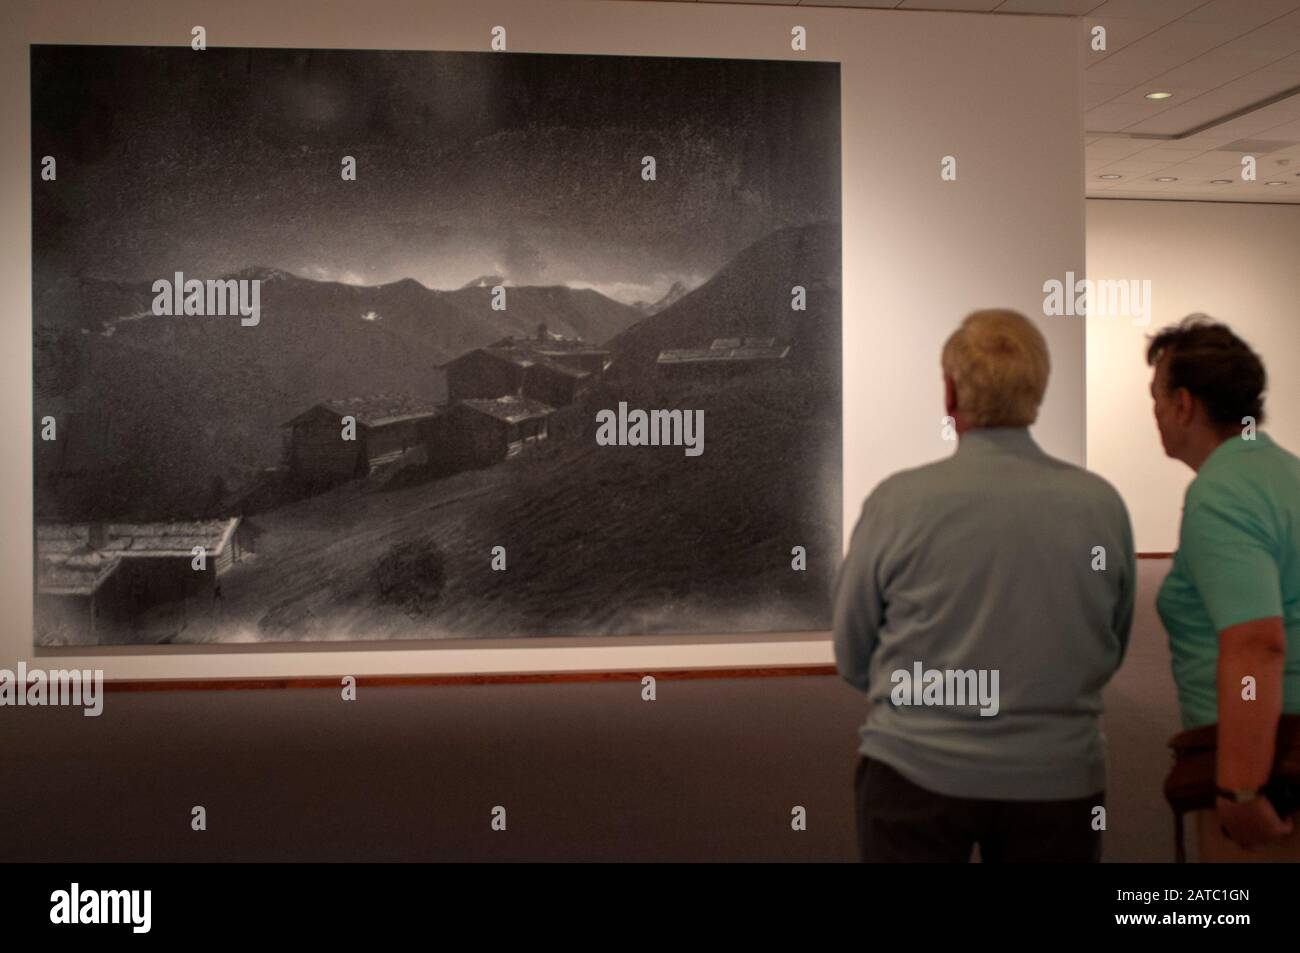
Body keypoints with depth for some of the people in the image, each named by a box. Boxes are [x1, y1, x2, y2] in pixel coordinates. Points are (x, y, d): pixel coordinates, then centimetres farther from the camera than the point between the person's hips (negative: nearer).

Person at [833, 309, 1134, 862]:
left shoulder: (897, 500, -12)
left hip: (919, 770, -2)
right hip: (1059, 777, 3)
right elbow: (1113, 652, 8)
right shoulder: (1103, 505, -5)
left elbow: (851, 658, -1)